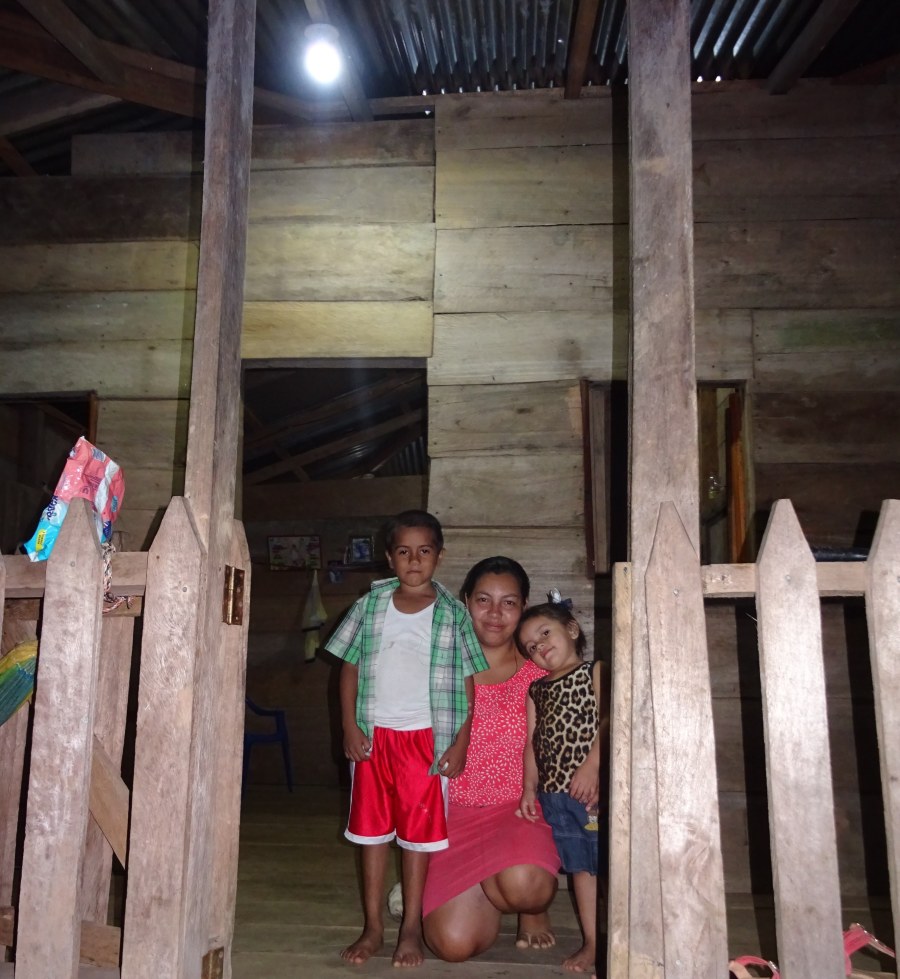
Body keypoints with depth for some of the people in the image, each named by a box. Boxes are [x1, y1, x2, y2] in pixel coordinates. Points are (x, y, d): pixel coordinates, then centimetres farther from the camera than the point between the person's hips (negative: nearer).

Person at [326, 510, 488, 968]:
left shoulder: (453, 613, -3)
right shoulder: (370, 605, 2)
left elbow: (466, 682, -1)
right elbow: (350, 667, 5)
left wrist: (460, 743, -6)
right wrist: (349, 726, -3)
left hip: (426, 737, -2)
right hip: (373, 735, 2)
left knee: (418, 829, 6)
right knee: (371, 827, 10)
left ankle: (411, 928, 21)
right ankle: (373, 927, 24)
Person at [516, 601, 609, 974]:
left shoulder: (595, 672, -1)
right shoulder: (537, 690, 16)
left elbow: (609, 720, -14)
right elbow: (533, 740, 15)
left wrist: (592, 765, -22)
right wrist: (529, 786, 8)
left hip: (592, 787, -5)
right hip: (554, 791, 5)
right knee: (581, 867, 13)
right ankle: (591, 942, 22)